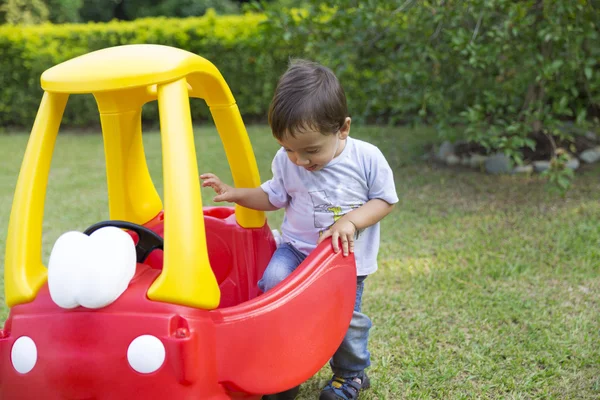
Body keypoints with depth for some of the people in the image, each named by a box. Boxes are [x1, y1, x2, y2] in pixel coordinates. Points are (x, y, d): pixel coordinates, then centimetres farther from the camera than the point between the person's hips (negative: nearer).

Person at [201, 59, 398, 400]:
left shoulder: (367, 158, -18)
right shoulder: (286, 162, -9)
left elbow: (386, 200, -9)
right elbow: (274, 197, 7)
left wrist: (350, 221, -24)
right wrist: (236, 194, -7)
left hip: (348, 257, -2)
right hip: (297, 249, 2)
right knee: (274, 281, -22)